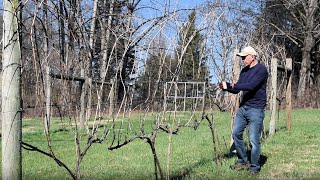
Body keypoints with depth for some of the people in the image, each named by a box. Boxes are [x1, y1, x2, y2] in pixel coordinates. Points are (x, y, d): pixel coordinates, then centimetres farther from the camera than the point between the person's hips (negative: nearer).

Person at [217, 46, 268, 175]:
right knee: (236, 133, 7)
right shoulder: (244, 71, 13)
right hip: (243, 107, 8)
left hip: (256, 110, -8)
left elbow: (251, 86, -24)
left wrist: (230, 85, -24)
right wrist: (225, 87, -6)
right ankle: (243, 162, 21)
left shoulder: (261, 69, -11)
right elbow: (236, 89, 13)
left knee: (254, 140, -4)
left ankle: (254, 167, 10)